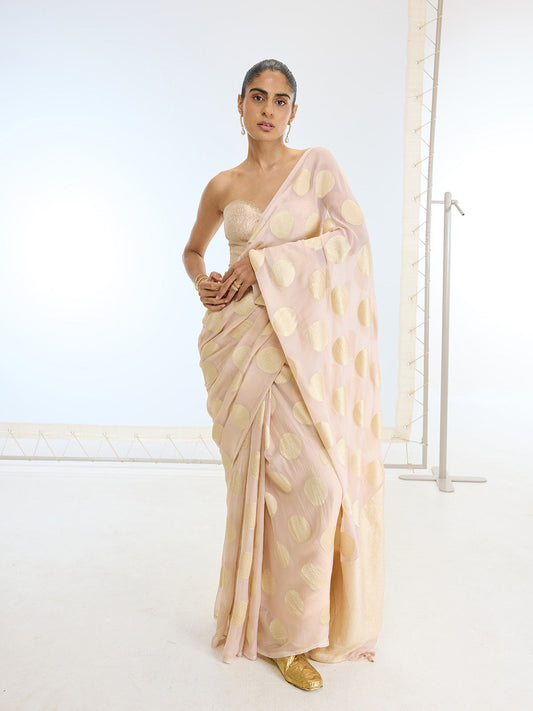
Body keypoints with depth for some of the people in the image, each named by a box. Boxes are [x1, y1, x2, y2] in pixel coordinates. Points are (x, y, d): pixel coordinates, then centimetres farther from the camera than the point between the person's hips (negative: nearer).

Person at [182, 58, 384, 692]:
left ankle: (300, 617, 25)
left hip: (302, 341, 1)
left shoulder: (318, 164, 7)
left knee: (315, 481, -1)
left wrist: (265, 262, -11)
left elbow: (352, 236, -6)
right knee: (308, 481, -9)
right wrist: (202, 283, 4)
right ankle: (281, 632, 12)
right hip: (242, 343, 0)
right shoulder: (222, 186, 11)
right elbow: (192, 249, 26)